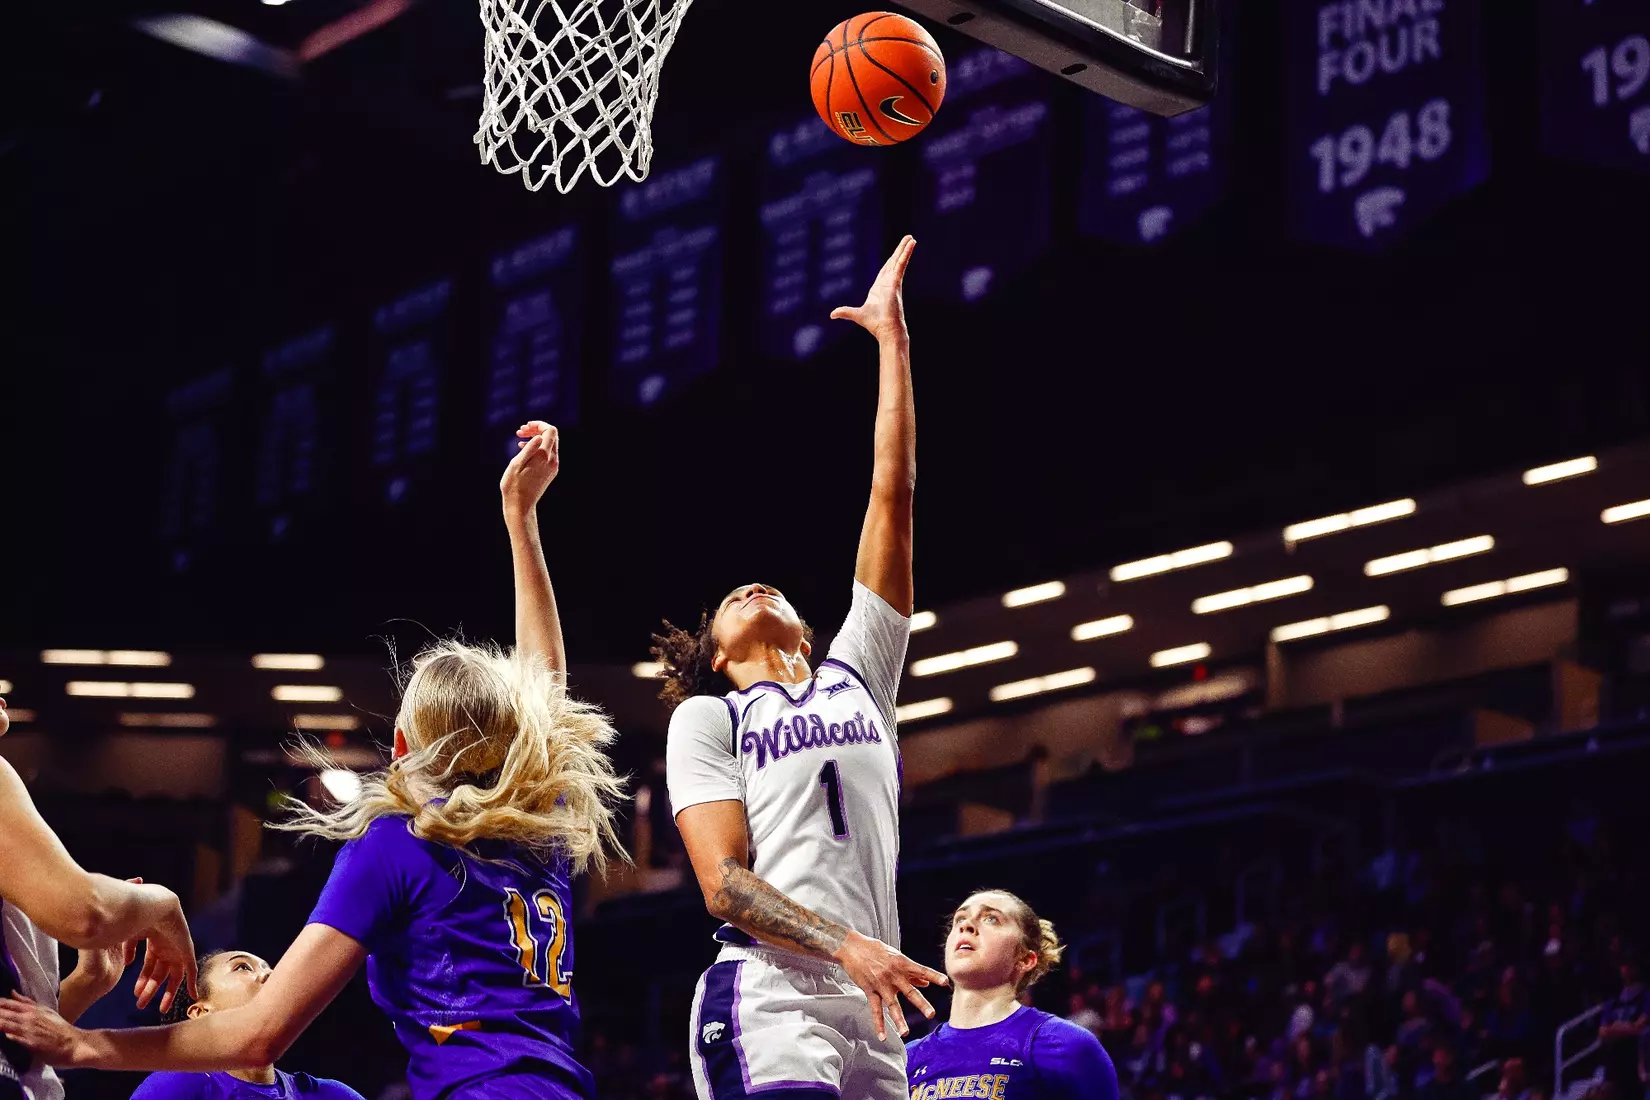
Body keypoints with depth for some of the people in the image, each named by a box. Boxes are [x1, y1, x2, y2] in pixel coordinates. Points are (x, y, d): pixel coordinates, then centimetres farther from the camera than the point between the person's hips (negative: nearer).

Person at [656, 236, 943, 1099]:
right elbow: (722, 883, -1)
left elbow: (893, 495, 19)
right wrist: (845, 946, -16)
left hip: (871, 1015, 4)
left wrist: (891, 339, 18)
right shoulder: (706, 717, 13)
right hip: (769, 1004, -4)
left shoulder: (857, 675, 22)